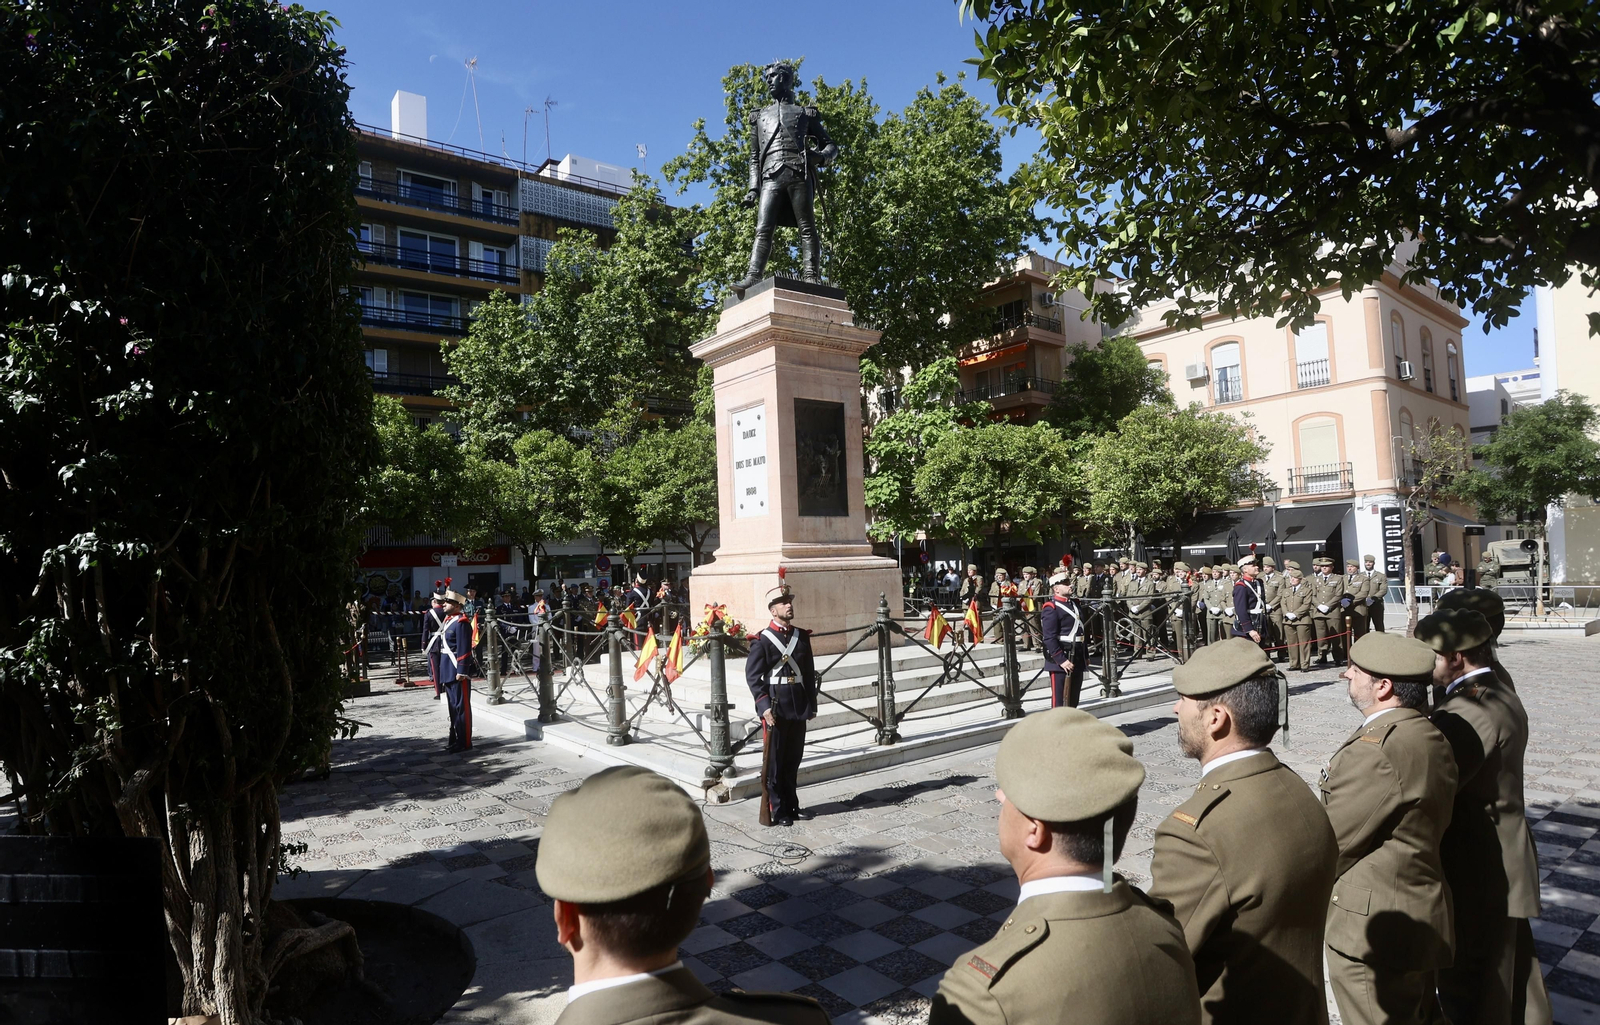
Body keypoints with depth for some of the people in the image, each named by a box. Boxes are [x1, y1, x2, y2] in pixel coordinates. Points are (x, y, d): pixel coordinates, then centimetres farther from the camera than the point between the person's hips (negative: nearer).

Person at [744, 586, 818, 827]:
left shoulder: (802, 636, 9)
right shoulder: (762, 640, -7)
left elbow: (810, 672, 13)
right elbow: (752, 675, -9)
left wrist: (812, 704, 10)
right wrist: (764, 706, -17)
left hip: (799, 708, 5)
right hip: (776, 708, -5)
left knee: (794, 760, 13)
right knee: (774, 762, 3)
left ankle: (792, 805, 25)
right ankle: (777, 811, 13)